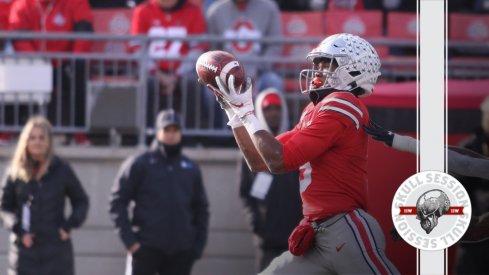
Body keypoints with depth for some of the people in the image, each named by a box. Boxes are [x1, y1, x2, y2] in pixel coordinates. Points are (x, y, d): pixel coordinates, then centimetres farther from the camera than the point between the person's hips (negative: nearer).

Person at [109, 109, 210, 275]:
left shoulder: (191, 168, 12)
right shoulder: (139, 164, -1)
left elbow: (201, 208, 17)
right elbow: (117, 202, -3)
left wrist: (198, 244, 7)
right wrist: (129, 239, -11)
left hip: (181, 251, 4)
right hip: (146, 248, -4)